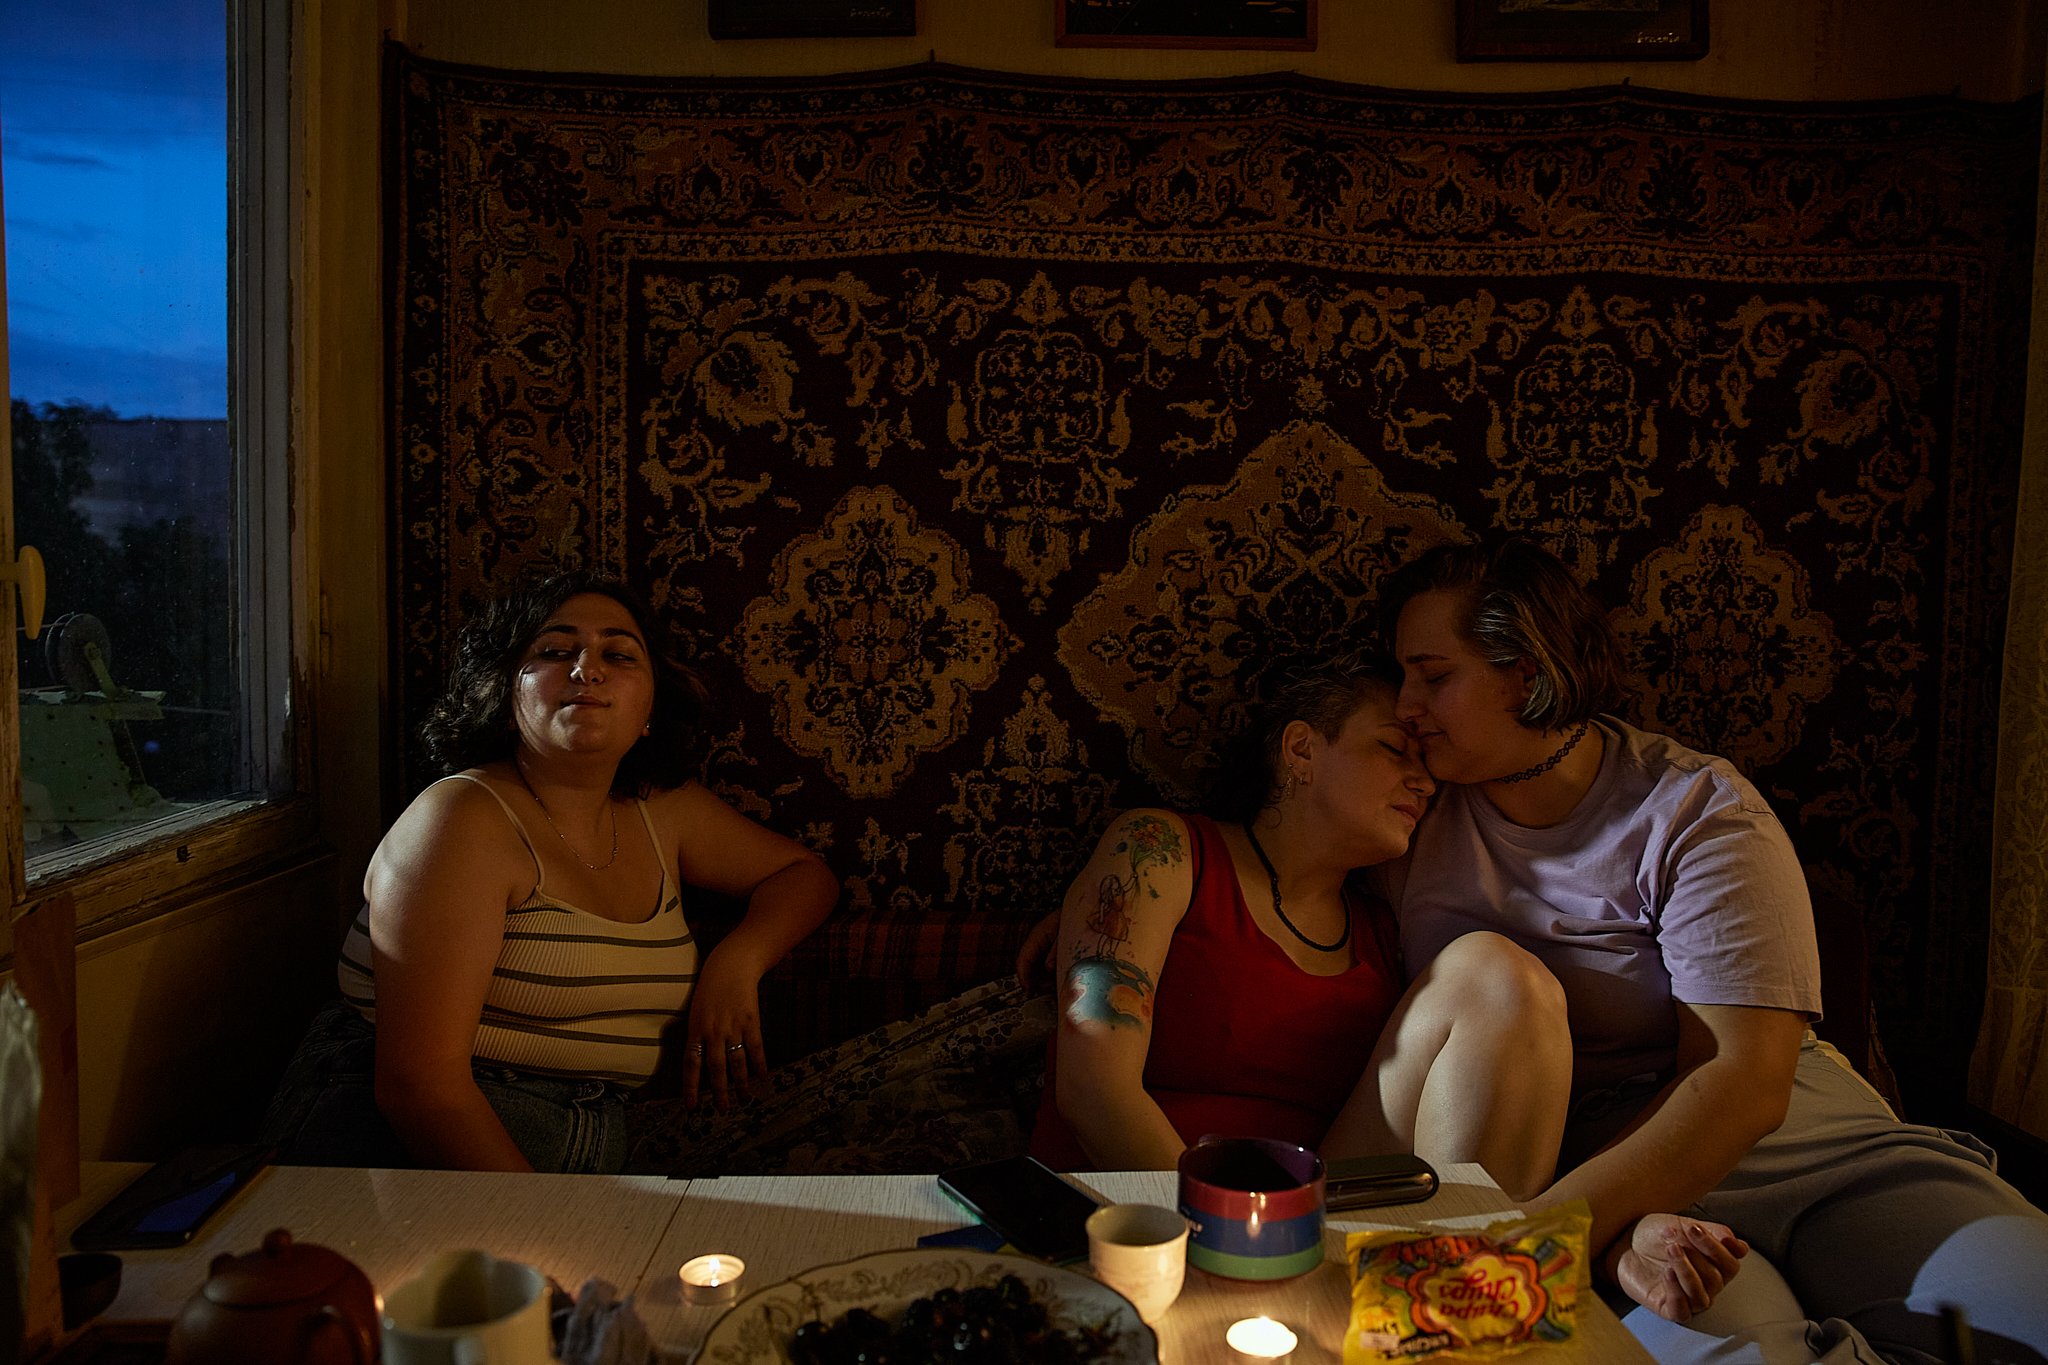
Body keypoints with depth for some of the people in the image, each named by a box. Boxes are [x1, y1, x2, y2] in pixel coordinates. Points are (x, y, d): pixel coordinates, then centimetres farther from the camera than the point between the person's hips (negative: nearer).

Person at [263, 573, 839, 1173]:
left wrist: (736, 960, 1)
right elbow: (418, 1077, -21)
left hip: (597, 1153, 5)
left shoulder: (664, 810, 7)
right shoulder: (461, 819, -14)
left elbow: (805, 873, 22)